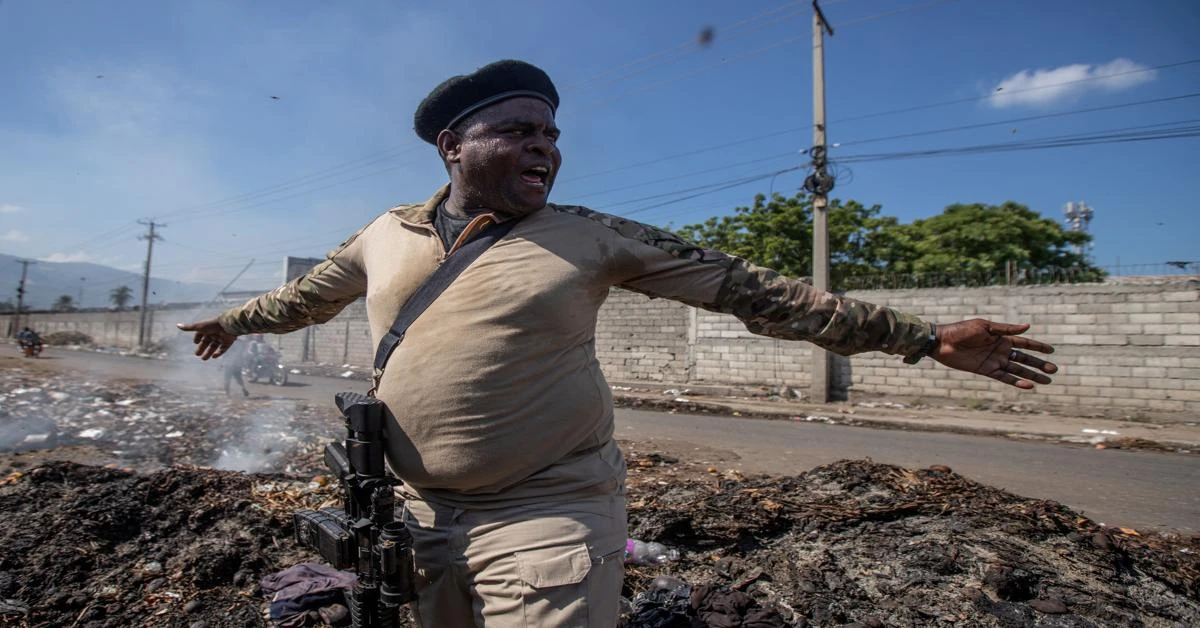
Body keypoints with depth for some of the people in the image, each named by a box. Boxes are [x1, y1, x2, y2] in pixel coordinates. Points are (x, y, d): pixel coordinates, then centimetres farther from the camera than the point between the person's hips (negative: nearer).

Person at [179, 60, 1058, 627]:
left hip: (548, 519, -4)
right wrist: (237, 320, 41)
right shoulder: (386, 235, 4)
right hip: (420, 516, 5)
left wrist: (925, 337, -9)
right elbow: (310, 294, 24)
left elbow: (752, 289, -8)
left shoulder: (591, 238, -7)